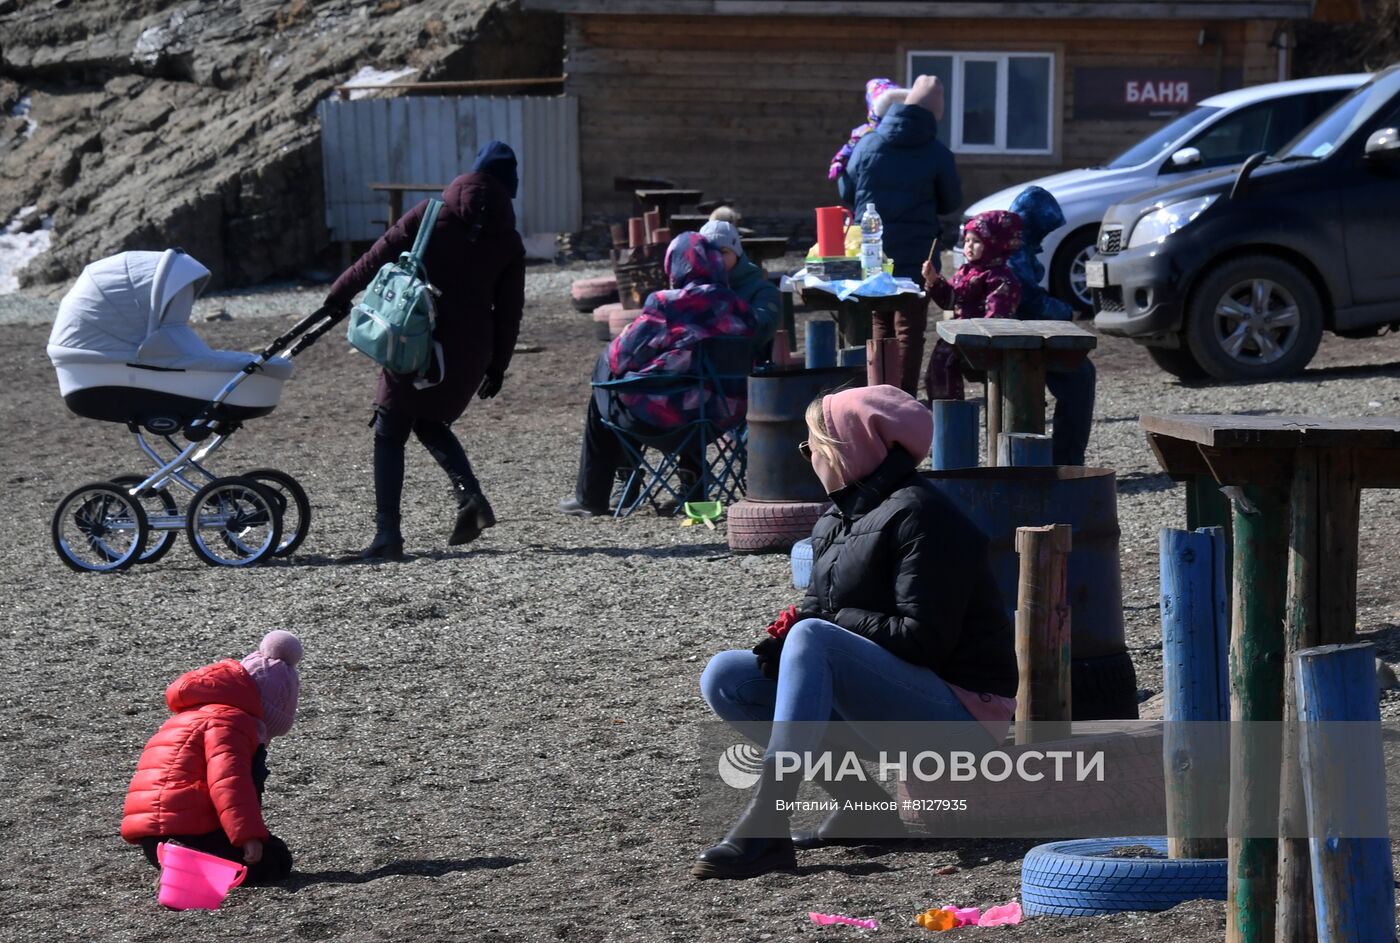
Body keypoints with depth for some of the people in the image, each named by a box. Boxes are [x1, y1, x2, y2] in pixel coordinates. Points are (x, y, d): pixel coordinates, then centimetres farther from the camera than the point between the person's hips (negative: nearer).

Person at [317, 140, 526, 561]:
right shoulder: (508, 243, 6)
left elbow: (380, 255, -4)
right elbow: (509, 312, 7)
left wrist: (340, 294, 5)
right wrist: (497, 367, 15)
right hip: (471, 354, 4)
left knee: (390, 433, 5)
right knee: (431, 423, 26)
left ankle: (387, 534, -3)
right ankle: (470, 494, 2)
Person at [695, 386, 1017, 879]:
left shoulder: (918, 514, -14)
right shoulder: (837, 519, 13)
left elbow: (923, 638, -21)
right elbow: (818, 609, 14)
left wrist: (824, 617, -15)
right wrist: (785, 636, -10)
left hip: (960, 717, -9)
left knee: (813, 638, -32)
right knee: (724, 677, -2)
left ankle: (765, 827, -40)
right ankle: (862, 805, -9)